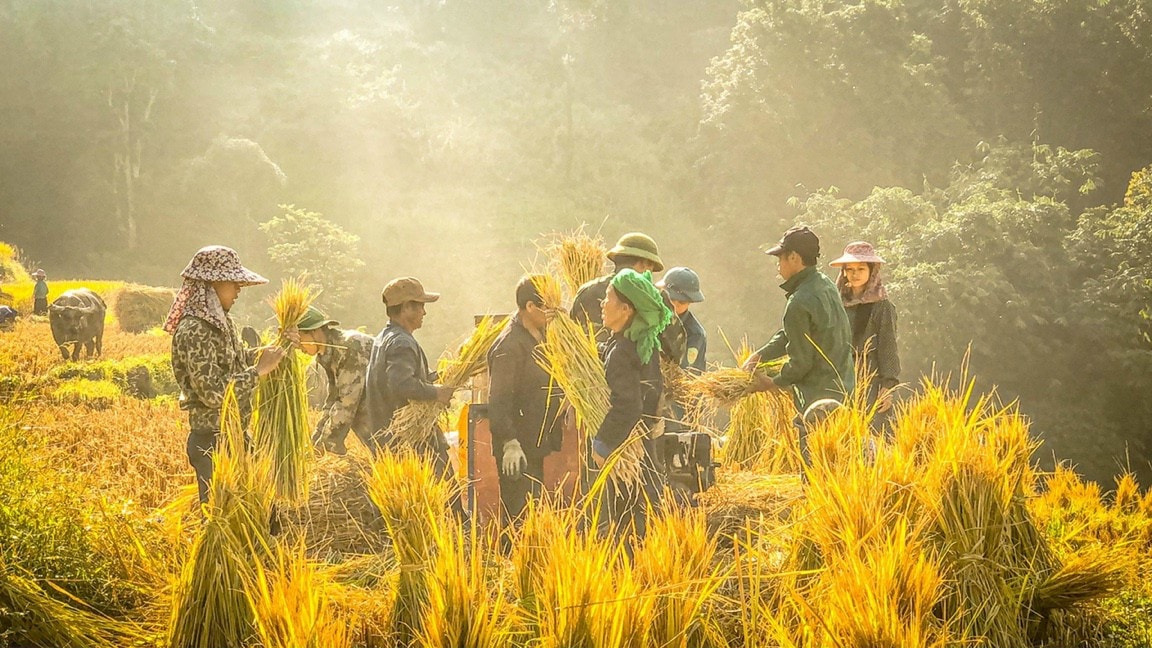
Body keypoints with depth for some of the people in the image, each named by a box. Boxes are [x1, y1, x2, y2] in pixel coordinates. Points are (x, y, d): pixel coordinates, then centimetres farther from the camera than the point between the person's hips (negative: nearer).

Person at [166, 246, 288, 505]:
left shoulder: (222, 323, 9)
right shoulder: (193, 331, -19)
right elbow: (213, 393, -25)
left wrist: (270, 351, 8)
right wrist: (260, 369, -20)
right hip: (211, 442, -9)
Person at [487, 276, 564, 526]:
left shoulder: (538, 341, 14)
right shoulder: (509, 347, -17)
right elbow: (498, 401, -21)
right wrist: (510, 444, -27)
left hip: (536, 447, 10)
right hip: (518, 451, -10)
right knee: (520, 515, -8)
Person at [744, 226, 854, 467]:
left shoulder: (799, 304, -20)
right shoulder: (826, 285, 8)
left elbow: (801, 362, -16)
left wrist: (773, 384, 0)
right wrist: (759, 355, 9)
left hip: (818, 396, -9)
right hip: (843, 387, 9)